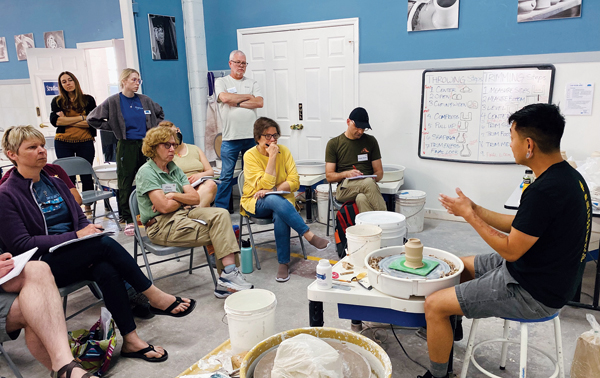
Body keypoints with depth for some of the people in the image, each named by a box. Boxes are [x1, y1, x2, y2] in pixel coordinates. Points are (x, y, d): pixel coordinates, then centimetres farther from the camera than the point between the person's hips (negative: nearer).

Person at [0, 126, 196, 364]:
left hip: (75, 258, 5)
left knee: (107, 270, -30)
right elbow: (20, 244, -11)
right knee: (105, 243, -30)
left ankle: (130, 340, -29)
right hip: (44, 266, -5)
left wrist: (88, 230, -6)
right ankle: (155, 298, -21)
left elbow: (81, 218, 19)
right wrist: (76, 236, -17)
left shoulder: (54, 183, 16)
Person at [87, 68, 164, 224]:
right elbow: (92, 119, -1)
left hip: (145, 144, 3)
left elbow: (160, 114, 24)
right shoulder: (113, 101, -3)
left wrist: (153, 128, 11)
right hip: (126, 146, -3)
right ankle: (126, 215, 16)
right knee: (126, 181, 4)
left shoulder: (145, 100, 7)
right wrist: (114, 127, -2)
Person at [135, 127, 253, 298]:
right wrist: (183, 199, 2)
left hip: (183, 213, 7)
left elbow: (195, 197, 7)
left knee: (221, 214, -21)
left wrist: (173, 196, -8)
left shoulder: (174, 169, 17)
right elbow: (164, 207, -16)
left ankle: (229, 272, -27)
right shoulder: (146, 172, -6)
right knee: (219, 232, -22)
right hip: (161, 226, -7)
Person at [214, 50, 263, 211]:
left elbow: (259, 102, -2)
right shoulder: (221, 82, 8)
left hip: (252, 136, 3)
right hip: (230, 137, -2)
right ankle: (220, 208, 9)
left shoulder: (252, 83, 14)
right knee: (226, 176, 0)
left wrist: (237, 102, -7)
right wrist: (248, 96, -2)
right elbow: (225, 97, -12)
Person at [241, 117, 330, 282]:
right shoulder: (250, 155, -8)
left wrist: (272, 190, -17)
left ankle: (284, 263, -22)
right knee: (274, 200, -37)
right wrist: (272, 157, -21)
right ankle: (310, 236, -33)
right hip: (256, 203, -2)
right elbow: (265, 186, -19)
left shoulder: (284, 151, 1)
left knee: (280, 216, -34)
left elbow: (295, 182, -4)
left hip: (281, 200, 2)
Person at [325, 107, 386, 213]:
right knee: (368, 183, -37)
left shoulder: (370, 141, 15)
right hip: (344, 189, -1)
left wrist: (373, 178, -8)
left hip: (368, 183, 2)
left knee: (362, 199, -38)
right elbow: (329, 176, 6)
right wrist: (346, 174, -13)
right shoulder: (333, 144, 10)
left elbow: (379, 172, 16)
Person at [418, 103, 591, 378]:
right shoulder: (567, 175, 2)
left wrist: (469, 215, -12)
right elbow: (520, 227, 10)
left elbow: (511, 250, -22)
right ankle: (451, 328, 42)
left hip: (532, 293, -10)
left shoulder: (545, 191, -30)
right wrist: (474, 209, 6)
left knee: (433, 305, -11)